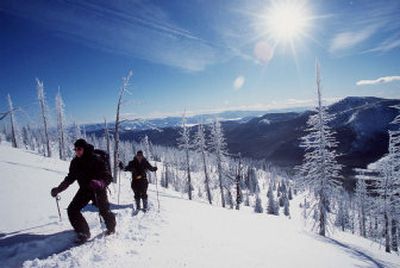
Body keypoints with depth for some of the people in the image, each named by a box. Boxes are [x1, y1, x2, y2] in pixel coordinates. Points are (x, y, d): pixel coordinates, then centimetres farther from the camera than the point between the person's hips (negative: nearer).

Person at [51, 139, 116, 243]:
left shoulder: (96, 159, -21)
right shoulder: (75, 162, -3)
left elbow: (108, 177, -24)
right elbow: (70, 178, 9)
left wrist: (100, 183, -44)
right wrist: (58, 189, -1)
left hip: (98, 190, -5)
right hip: (84, 190, 5)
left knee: (104, 211, 2)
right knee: (72, 210, -6)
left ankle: (111, 227, 35)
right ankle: (84, 233, 7)